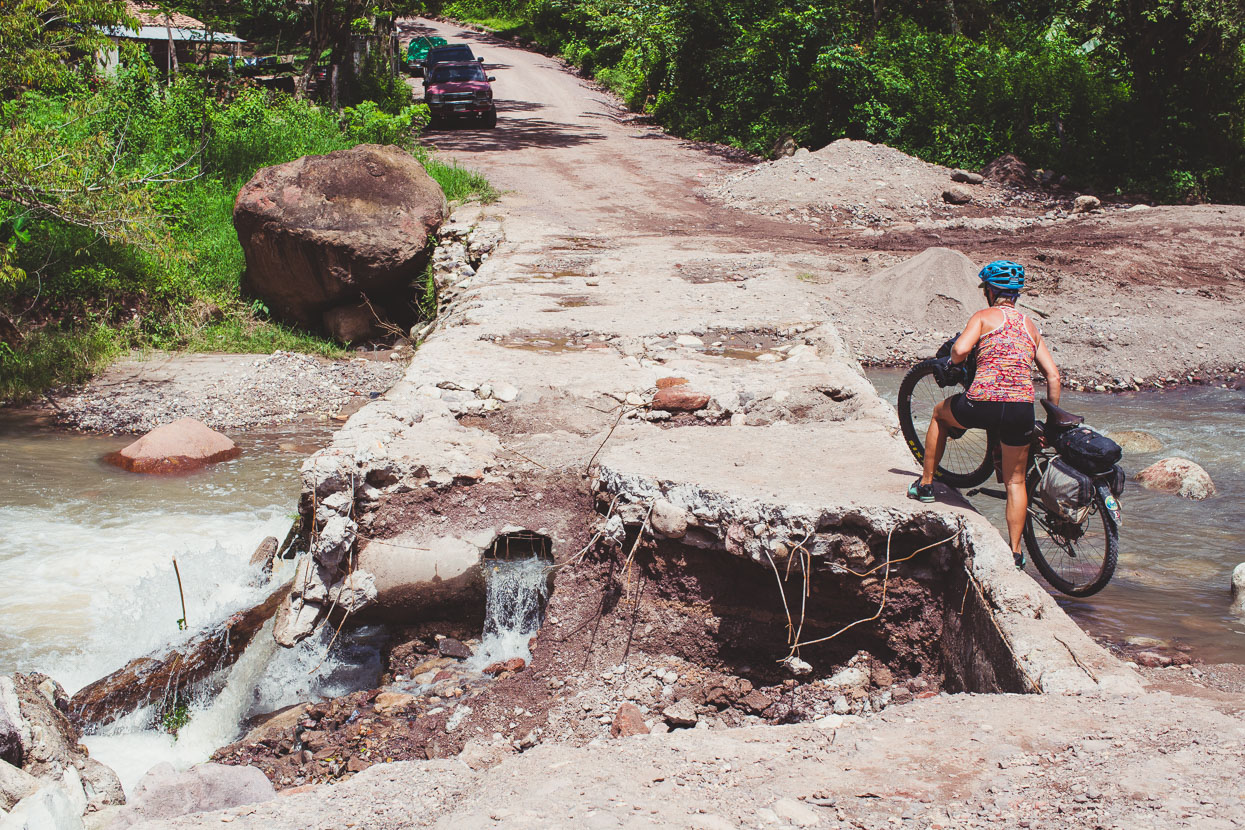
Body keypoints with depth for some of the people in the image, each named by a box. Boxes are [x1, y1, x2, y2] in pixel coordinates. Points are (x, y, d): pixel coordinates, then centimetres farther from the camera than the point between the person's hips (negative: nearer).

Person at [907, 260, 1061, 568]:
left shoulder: (984, 316, 7)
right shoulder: (1031, 326, 20)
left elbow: (960, 349, -12)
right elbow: (1053, 375, 16)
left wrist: (952, 366, 10)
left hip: (983, 404, -3)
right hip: (1021, 410, 3)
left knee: (941, 412, 31)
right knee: (1015, 481, 19)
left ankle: (925, 484, 36)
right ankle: (1015, 551, 18)